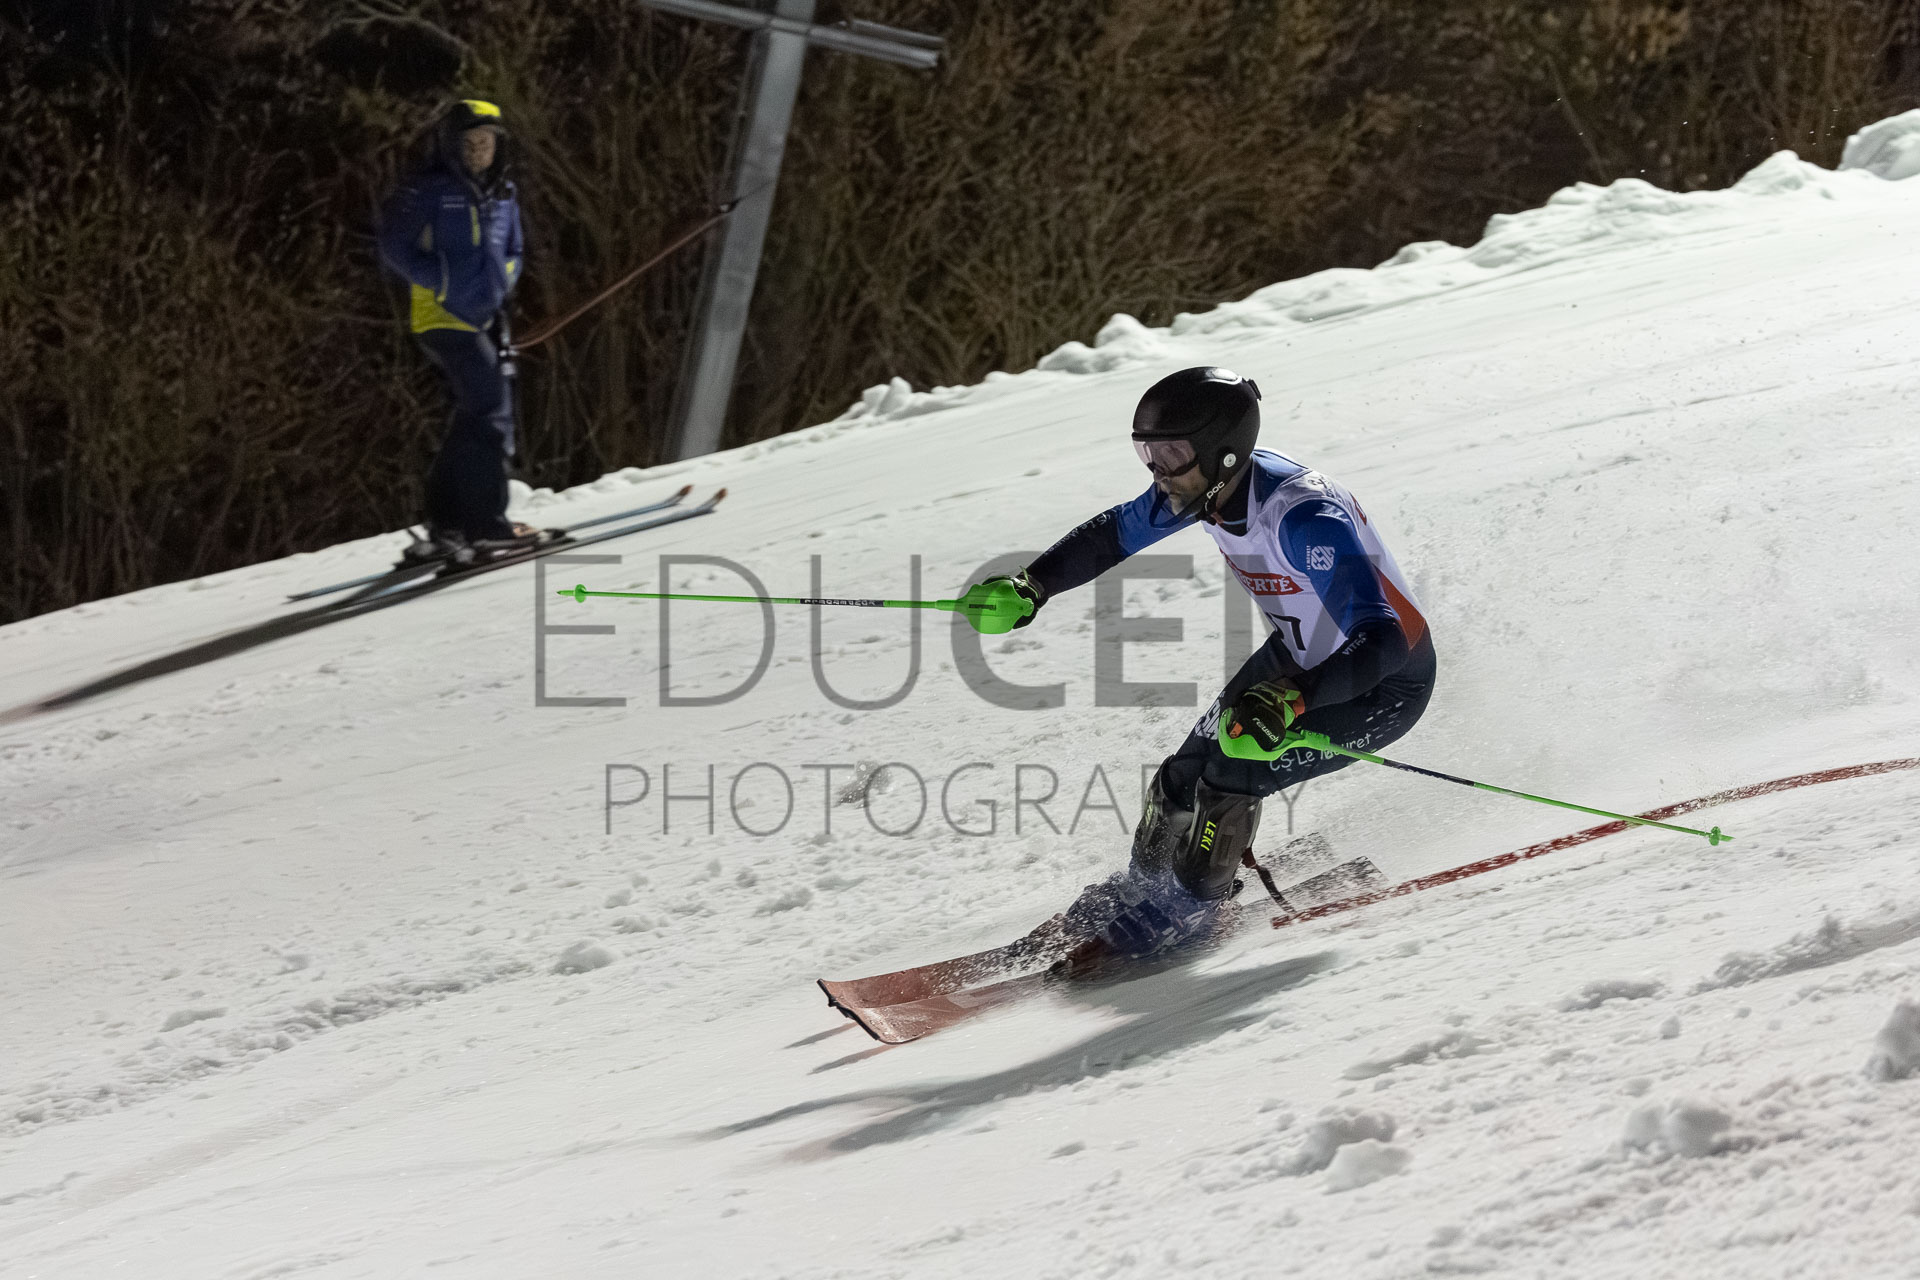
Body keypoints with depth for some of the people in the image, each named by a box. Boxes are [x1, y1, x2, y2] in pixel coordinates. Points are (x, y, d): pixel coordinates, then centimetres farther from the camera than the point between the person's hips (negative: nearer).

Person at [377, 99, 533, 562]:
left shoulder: (503, 195, 15)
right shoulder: (429, 191, -7)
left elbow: (513, 251, 27)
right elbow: (396, 247, -9)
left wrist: (501, 283, 7)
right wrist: (445, 283, -15)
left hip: (485, 317, 8)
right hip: (443, 316, -8)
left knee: (474, 419, 9)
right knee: (490, 411, -17)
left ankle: (445, 526, 16)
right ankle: (485, 524, -18)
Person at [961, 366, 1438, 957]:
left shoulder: (1304, 519, -38)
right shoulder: (1207, 482, -15)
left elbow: (1381, 644, -43)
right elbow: (1115, 532, 5)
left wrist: (1290, 700, -55)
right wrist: (1030, 586, -8)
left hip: (1387, 683, -8)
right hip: (1301, 656, 8)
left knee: (1230, 777, -18)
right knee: (1184, 775, 5)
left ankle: (1186, 909, 8)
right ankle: (1144, 887, 33)